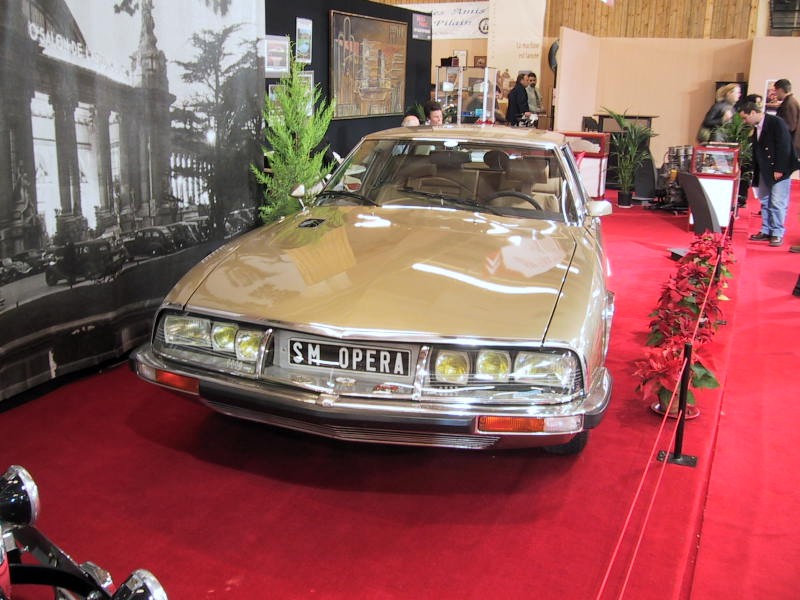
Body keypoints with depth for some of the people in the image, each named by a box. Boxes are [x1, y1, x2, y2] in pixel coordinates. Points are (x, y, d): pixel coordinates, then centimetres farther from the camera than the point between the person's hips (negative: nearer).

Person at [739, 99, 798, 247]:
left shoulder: (776, 123, -13)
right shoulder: (756, 128, 10)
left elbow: (784, 147, -17)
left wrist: (779, 170, -19)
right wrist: (756, 172, 9)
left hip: (779, 171, -8)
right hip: (765, 171, 8)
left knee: (777, 203, -7)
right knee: (765, 202, 12)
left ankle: (777, 234, -1)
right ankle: (766, 231, 19)